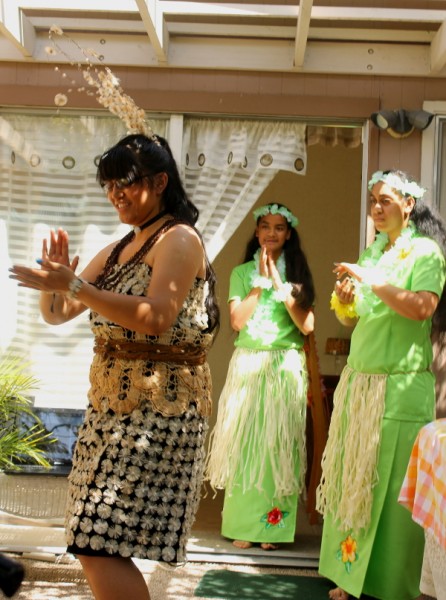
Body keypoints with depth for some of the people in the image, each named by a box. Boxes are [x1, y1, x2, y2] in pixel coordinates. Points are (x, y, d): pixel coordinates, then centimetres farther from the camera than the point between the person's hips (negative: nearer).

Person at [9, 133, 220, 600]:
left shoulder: (179, 239, -7)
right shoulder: (115, 252, 17)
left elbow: (156, 318, -21)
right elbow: (56, 314, 17)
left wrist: (73, 285, -22)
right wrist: (54, 276, -4)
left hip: (157, 409, -8)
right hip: (110, 405, 8)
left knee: (99, 547, -11)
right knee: (96, 546, 10)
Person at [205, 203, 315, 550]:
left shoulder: (298, 274, 8)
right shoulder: (242, 272, 7)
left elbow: (307, 326, -4)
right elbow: (237, 320, -5)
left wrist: (279, 284, -9)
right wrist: (261, 281, -8)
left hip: (287, 368, 0)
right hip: (249, 364, 0)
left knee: (279, 444, -1)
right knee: (244, 443, -1)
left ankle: (273, 526, 7)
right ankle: (243, 525, 7)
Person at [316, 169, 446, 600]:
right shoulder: (371, 252, 17)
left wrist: (371, 281, -18)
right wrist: (344, 300, -1)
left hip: (400, 386, -7)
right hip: (358, 380, 7)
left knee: (391, 488, -4)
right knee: (353, 480, 7)